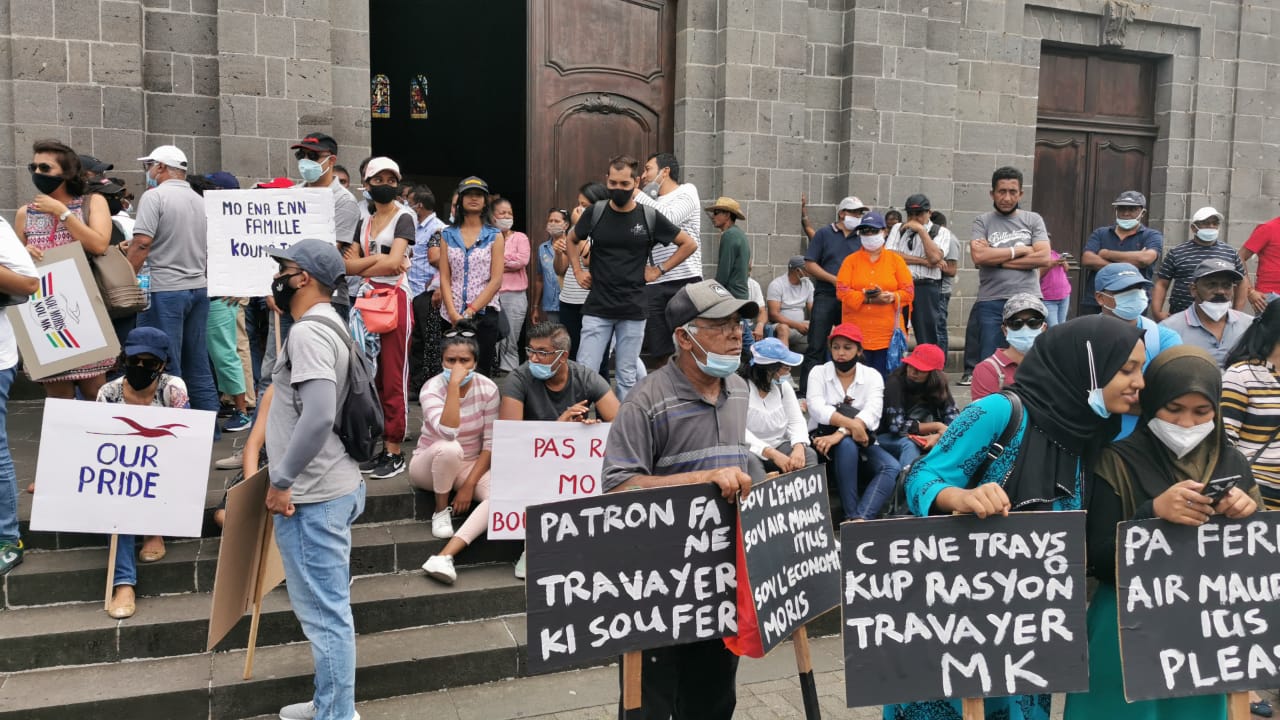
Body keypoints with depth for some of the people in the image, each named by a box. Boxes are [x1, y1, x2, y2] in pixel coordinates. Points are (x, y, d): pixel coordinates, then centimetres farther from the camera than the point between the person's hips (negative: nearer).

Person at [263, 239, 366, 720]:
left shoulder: (309, 332, -17)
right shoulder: (329, 327, 15)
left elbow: (318, 416, -28)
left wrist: (281, 481, -19)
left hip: (312, 497, -10)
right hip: (333, 486, 10)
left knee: (322, 612, -1)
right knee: (329, 607, 18)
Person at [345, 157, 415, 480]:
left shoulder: (404, 217, -2)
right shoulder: (364, 222, 16)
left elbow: (393, 263, -15)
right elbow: (348, 265, 5)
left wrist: (361, 265, -2)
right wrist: (378, 259, -9)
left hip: (395, 298, -6)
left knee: (394, 378, -5)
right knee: (370, 375, 7)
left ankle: (394, 451, -1)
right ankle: (375, 444, 16)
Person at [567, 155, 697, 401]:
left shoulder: (650, 217, 0)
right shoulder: (595, 212, 3)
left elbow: (689, 244, 9)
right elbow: (572, 240, 22)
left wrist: (659, 269, 3)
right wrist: (578, 271, 11)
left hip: (633, 312, 0)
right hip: (597, 309, 0)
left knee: (627, 377, 7)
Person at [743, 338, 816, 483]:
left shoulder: (783, 386, 8)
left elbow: (796, 421, 0)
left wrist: (799, 447, -22)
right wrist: (772, 454, -30)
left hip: (779, 447, 5)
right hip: (751, 451, -5)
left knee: (809, 454, -21)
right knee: (750, 461, -37)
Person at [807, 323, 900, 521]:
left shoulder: (872, 376, 3)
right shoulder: (818, 372, 2)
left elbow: (872, 413, -16)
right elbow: (817, 408, -17)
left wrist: (840, 434, -33)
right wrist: (851, 424, -33)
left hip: (862, 442, 2)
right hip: (823, 438, -2)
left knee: (893, 468, -25)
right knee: (847, 444, -35)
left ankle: (860, 519, -40)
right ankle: (851, 516, -34)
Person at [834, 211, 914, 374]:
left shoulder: (896, 260, 9)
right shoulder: (851, 260, 7)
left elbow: (909, 292, 4)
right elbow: (842, 291, -3)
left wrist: (891, 297, -15)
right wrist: (866, 298, -16)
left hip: (888, 334, 0)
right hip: (857, 334, 0)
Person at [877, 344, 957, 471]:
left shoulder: (938, 385, -5)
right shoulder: (895, 383, -20)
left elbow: (954, 419, -11)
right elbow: (897, 426, -25)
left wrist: (938, 435, -30)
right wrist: (936, 426, -19)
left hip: (922, 440, 5)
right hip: (888, 438, -5)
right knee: (909, 444, -35)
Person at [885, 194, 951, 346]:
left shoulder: (941, 232, 6)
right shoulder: (898, 228, 15)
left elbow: (934, 257, -12)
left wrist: (921, 229, -8)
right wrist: (923, 261, -7)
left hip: (926, 287, -2)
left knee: (926, 338, 0)